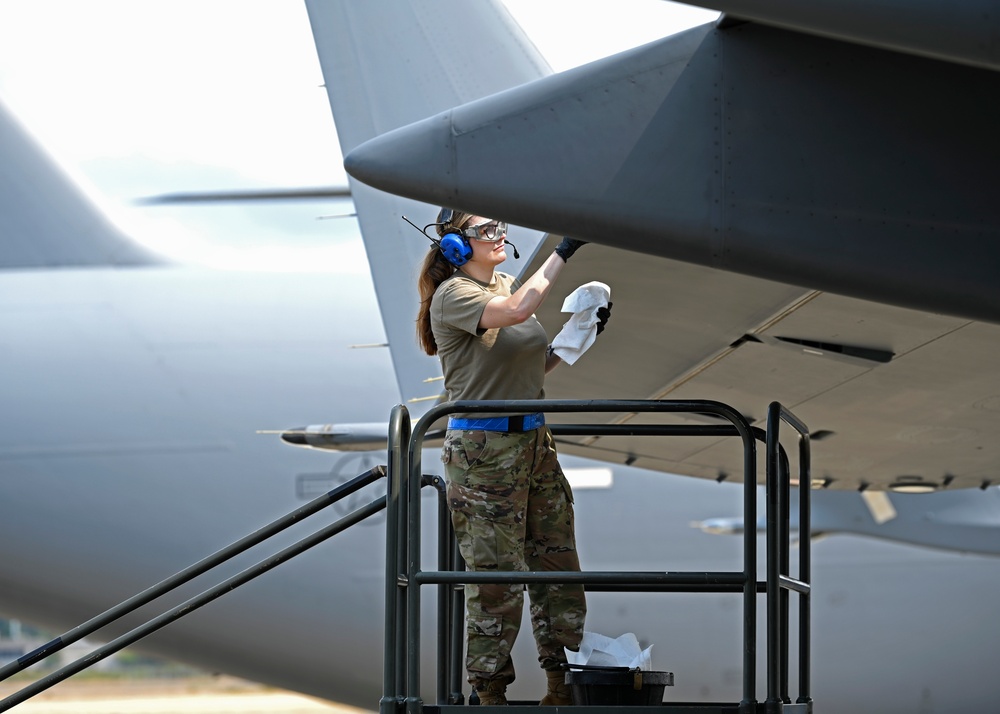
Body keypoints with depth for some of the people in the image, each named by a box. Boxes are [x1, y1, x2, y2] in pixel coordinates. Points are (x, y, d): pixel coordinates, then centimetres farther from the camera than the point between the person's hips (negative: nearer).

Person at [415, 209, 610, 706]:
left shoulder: (505, 286, 13)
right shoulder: (453, 295, -11)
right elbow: (515, 312, -30)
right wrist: (563, 252, -28)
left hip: (534, 442, 8)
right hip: (483, 454, -8)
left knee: (558, 567, 9)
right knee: (496, 577, -4)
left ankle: (561, 686, 18)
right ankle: (490, 693, 8)